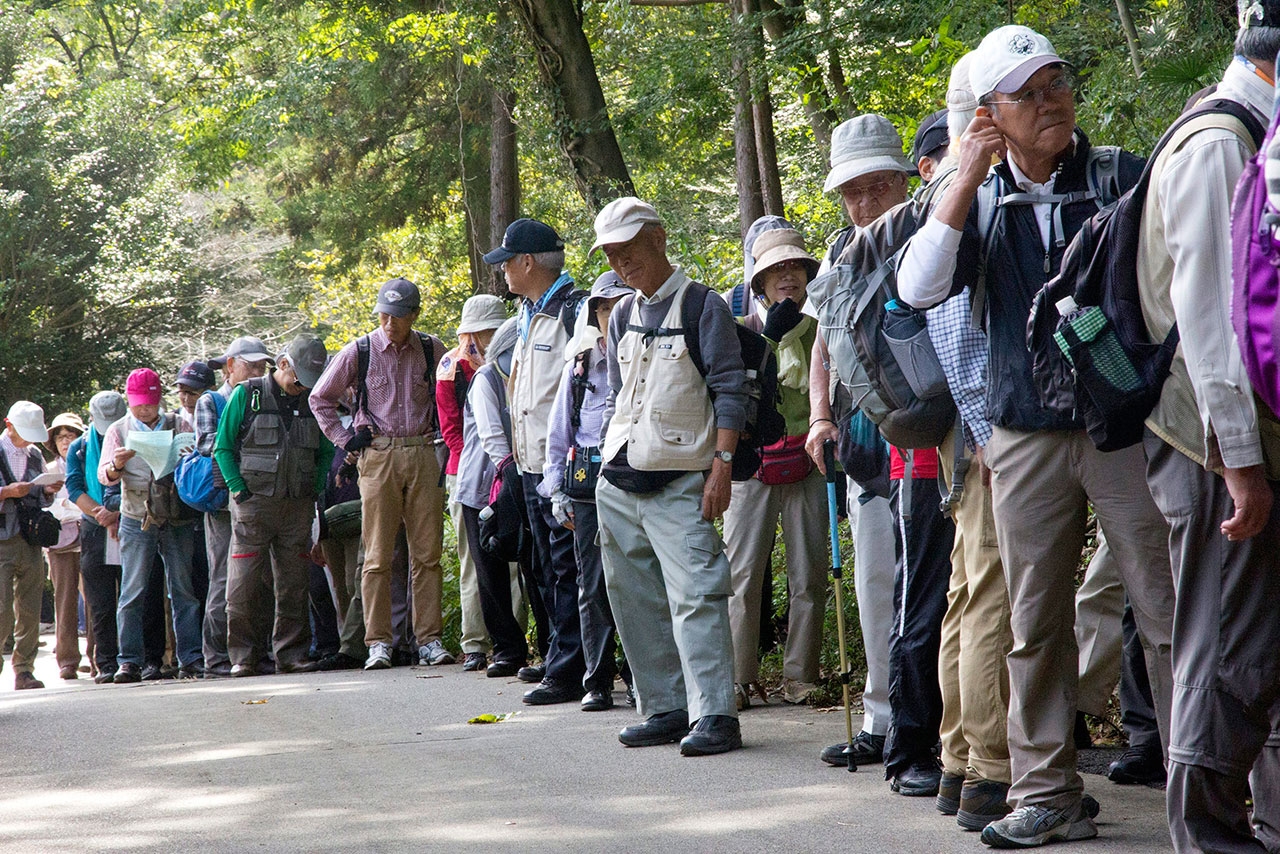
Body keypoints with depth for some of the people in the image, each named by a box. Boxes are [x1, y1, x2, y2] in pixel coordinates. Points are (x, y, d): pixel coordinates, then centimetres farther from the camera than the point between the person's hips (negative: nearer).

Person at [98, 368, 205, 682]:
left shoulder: (177, 425, 11)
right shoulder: (119, 430, 9)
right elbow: (104, 476, 2)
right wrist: (117, 465, -21)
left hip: (177, 519, 1)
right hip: (137, 519, -1)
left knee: (183, 589, 0)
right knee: (132, 592, -3)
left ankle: (191, 659, 3)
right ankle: (129, 662, 0)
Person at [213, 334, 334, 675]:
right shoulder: (247, 395, 1)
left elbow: (325, 452, 19)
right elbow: (223, 447, 2)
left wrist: (315, 490, 5)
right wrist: (239, 490, -7)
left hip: (298, 507, 3)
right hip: (254, 503, -3)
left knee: (294, 586, 4)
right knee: (242, 586, -6)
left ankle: (291, 653, 11)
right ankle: (243, 656, 1)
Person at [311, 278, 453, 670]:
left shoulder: (432, 350, 6)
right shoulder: (358, 352, 1)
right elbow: (320, 399, 12)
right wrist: (344, 439, 5)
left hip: (423, 456, 2)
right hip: (379, 457, -2)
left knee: (427, 553, 1)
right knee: (378, 555, -3)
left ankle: (429, 640, 5)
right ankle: (378, 643, -1)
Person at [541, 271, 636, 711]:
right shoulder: (579, 366, 13)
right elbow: (558, 432, 16)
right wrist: (556, 490, 9)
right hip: (589, 481, 2)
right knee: (594, 585, 1)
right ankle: (598, 682, 6)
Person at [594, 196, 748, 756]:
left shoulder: (703, 307, -4)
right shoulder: (622, 317, 16)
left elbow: (729, 391, -8)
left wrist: (721, 465, -15)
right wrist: (608, 465, 17)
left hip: (679, 482, -7)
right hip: (618, 482, 7)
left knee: (694, 595, -15)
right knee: (635, 600, 7)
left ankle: (714, 715, -15)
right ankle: (665, 709, 14)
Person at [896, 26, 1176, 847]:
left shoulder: (1123, 176, 0)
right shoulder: (980, 200, 8)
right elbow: (918, 287, -4)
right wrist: (968, 178, -9)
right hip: (1025, 436, 3)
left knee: (1169, 612, -4)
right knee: (1035, 624, 8)